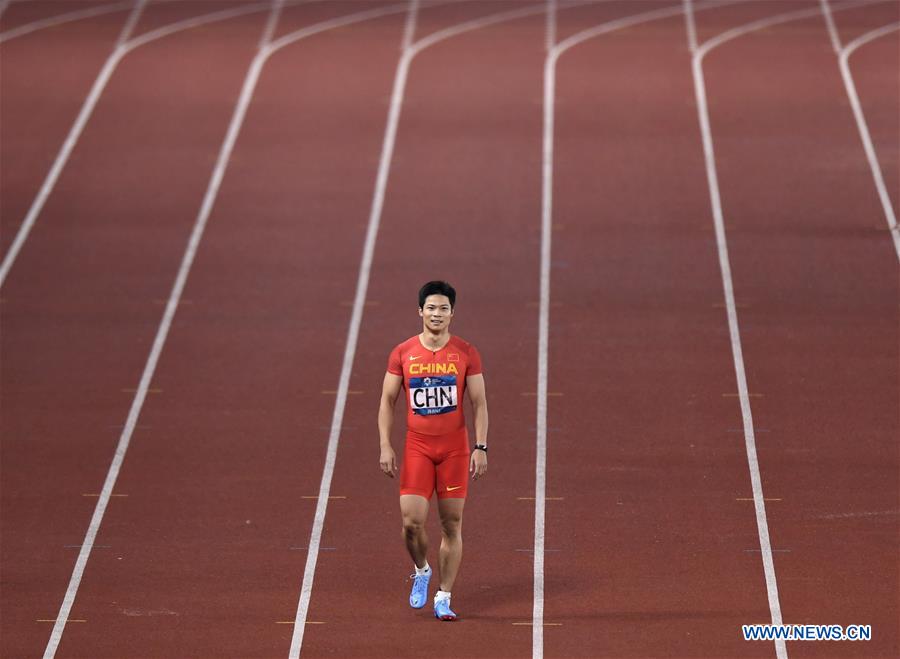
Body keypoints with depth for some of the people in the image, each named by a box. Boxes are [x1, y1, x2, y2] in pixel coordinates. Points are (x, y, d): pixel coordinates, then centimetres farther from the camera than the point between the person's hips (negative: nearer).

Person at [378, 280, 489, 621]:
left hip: (455, 447, 0)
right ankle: (421, 571, 19)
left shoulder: (466, 353, 0)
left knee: (452, 523, 1)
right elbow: (387, 401, 6)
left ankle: (444, 597, 10)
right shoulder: (402, 354, 1)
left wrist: (480, 448, -6)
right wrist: (385, 446, -2)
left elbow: (479, 403, 2)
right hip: (417, 447, 0)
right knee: (411, 520, -11)